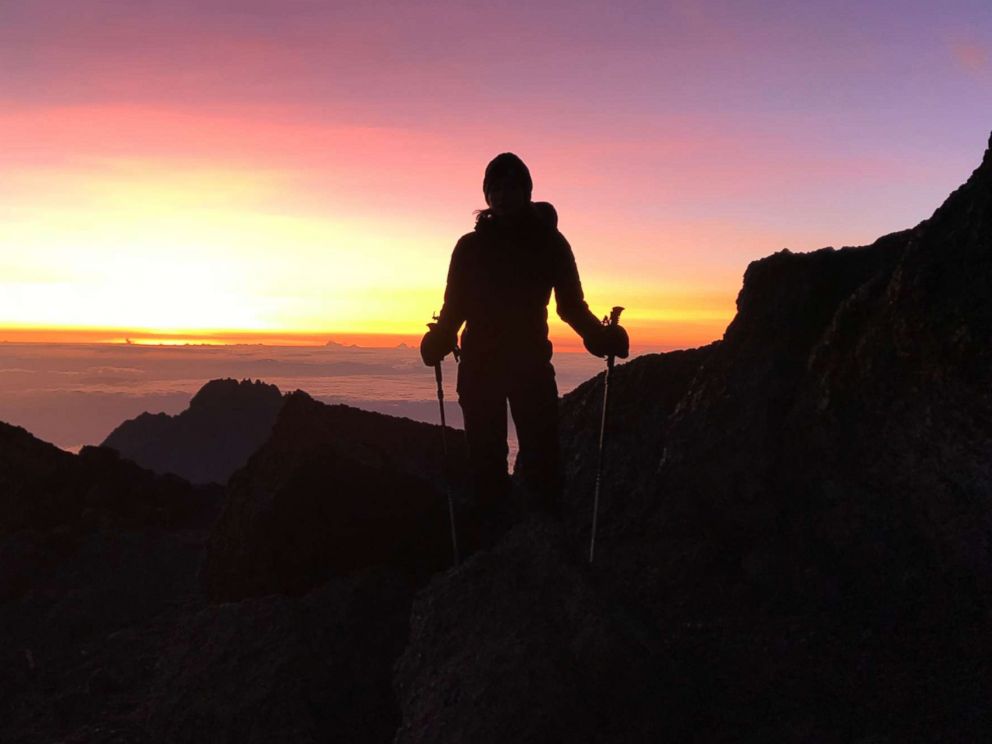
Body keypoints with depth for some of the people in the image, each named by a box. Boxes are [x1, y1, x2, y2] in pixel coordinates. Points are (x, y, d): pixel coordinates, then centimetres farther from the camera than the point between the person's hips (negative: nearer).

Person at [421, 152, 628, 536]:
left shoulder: (548, 242, 5)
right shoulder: (471, 246, 8)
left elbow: (571, 304, 5)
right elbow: (454, 307, 9)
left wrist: (600, 336, -12)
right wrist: (439, 340, -10)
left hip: (531, 363, -1)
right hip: (479, 365, 2)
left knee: (542, 454, -10)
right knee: (486, 458, 1)